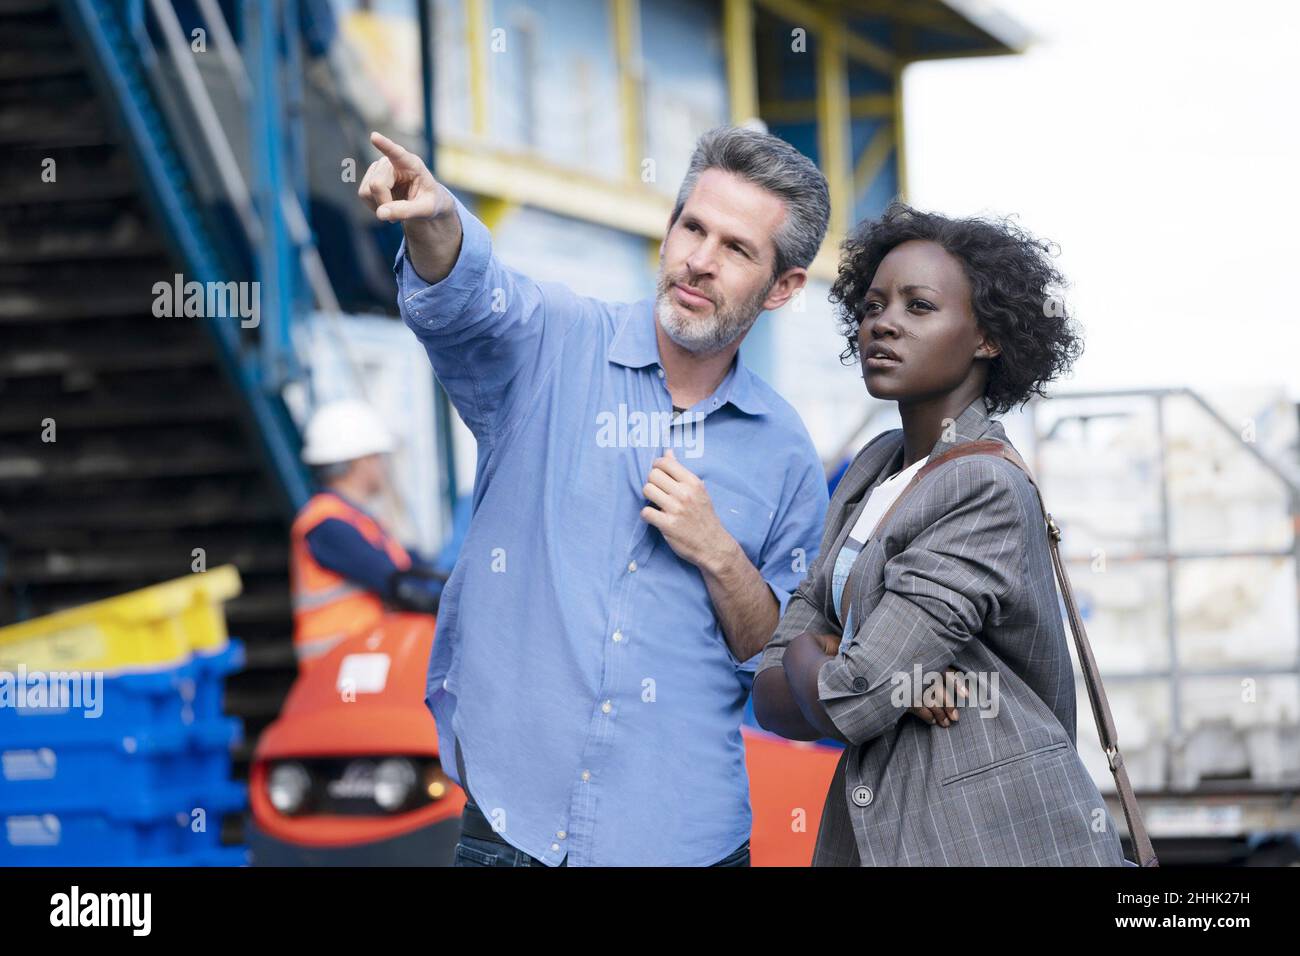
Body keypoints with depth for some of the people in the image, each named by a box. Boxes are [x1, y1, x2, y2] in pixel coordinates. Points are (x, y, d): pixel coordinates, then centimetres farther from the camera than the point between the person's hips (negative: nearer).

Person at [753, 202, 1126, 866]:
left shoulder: (990, 491, -16)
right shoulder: (875, 469, 9)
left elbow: (839, 705, -20)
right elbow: (773, 695, 4)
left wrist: (806, 650, 1)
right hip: (874, 831, 7)